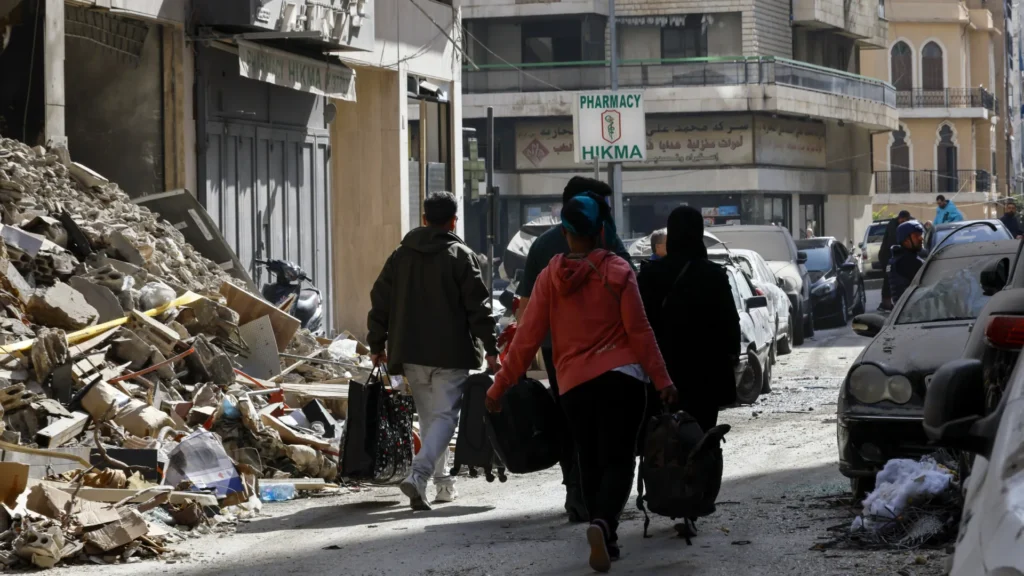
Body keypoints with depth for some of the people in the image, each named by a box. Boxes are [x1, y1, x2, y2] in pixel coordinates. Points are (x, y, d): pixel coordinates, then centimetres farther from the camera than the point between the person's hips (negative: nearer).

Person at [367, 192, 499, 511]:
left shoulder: (401, 255, 9)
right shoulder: (461, 256, -4)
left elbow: (380, 302, 11)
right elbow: (479, 306, -8)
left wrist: (376, 346, 17)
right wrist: (491, 349, -5)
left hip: (411, 353, 5)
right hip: (450, 353, -5)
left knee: (428, 416, 17)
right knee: (445, 415, -5)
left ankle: (441, 480, 24)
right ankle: (418, 474, -25)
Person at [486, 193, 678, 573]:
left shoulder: (550, 277, 1)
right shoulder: (617, 272, -4)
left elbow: (527, 338, 0)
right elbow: (639, 331, -5)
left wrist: (500, 386, 6)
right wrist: (662, 380, -1)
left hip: (574, 384, 2)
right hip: (621, 379, -2)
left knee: (591, 463, 16)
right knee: (618, 460, -2)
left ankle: (607, 540, 16)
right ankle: (603, 523, -27)